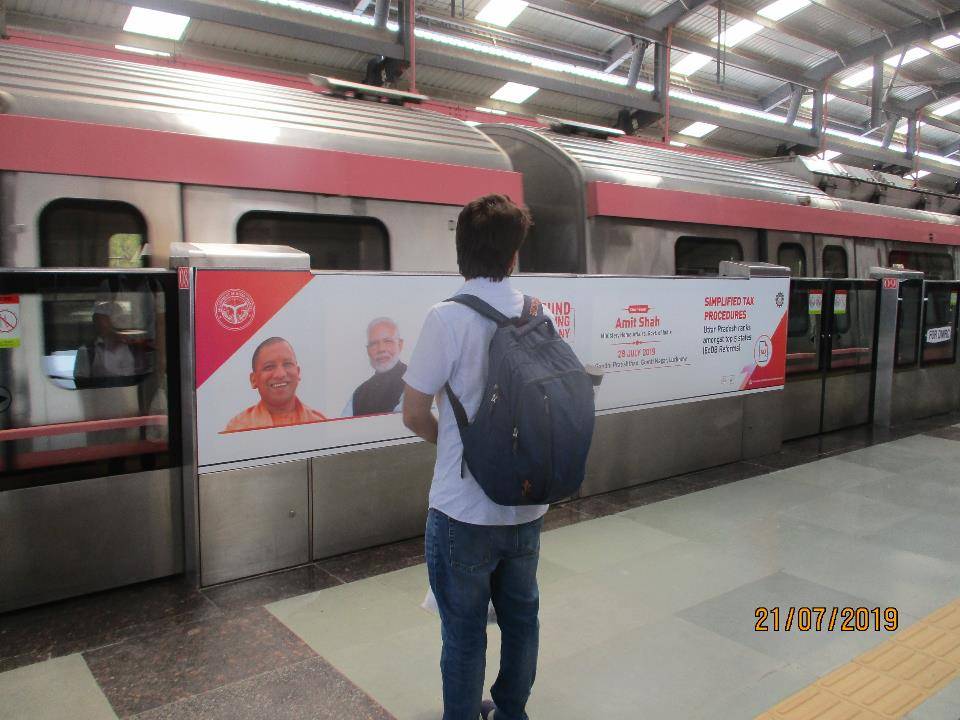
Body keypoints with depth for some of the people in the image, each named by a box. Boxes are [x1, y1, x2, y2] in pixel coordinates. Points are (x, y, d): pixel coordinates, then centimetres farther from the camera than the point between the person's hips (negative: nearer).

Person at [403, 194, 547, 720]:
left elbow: (414, 413, -13)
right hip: (527, 504, 5)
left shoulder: (447, 318, -18)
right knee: (520, 616, 22)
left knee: (464, 629, 11)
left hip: (464, 510, -5)